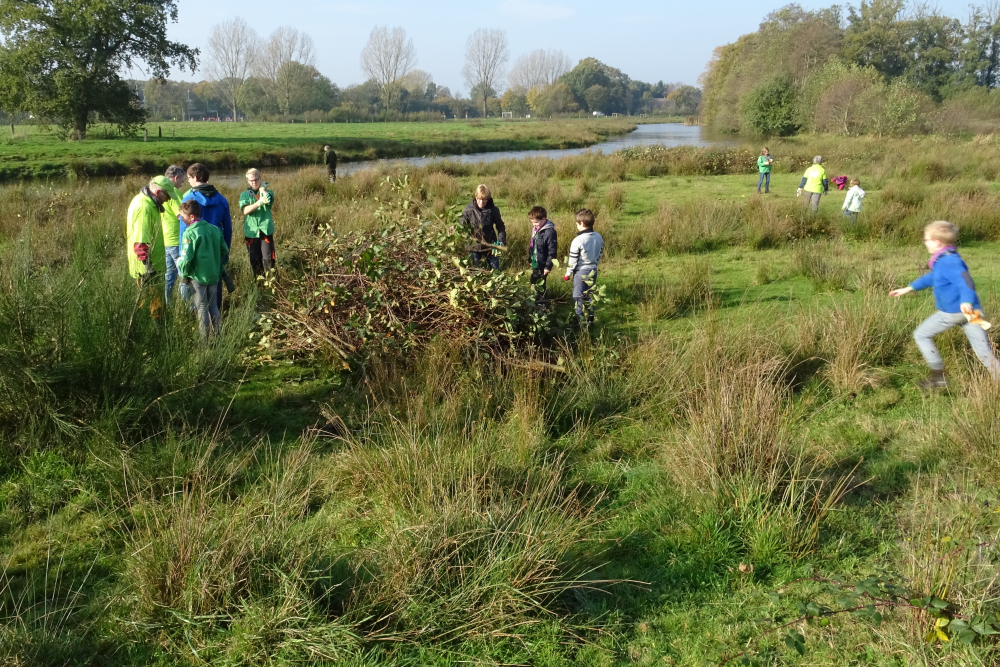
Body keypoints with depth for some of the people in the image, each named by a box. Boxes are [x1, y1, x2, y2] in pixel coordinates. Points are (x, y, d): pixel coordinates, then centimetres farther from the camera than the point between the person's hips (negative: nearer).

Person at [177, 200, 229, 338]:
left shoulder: (190, 233, -16)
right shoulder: (215, 229, 1)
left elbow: (186, 258, -19)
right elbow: (225, 251, 8)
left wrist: (184, 275, -5)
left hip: (198, 277, -5)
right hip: (214, 275, 5)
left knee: (202, 308, 7)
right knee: (213, 305, 18)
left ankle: (204, 337, 14)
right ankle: (216, 333, 24)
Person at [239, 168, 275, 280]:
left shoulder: (268, 192, 7)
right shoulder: (244, 194, 10)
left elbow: (268, 199, -20)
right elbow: (244, 210, -10)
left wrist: (262, 189, -5)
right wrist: (259, 203, -24)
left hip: (266, 230, -2)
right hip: (251, 232, 2)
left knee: (268, 259, -5)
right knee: (254, 260, 6)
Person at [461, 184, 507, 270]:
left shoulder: (493, 210, -9)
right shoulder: (469, 210, -8)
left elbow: (500, 227, 0)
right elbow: (462, 225, 2)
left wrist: (501, 241, -13)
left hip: (490, 245, -1)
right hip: (474, 246, 1)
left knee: (495, 270, 9)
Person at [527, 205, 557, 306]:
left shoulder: (550, 232, -21)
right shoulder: (535, 229, 5)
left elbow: (552, 251, -20)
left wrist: (548, 266, -19)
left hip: (542, 265, -9)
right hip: (535, 264, 9)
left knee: (540, 286, 3)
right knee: (533, 284, 20)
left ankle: (541, 304, 16)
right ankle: (535, 302, 35)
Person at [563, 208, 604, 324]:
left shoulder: (578, 240, -21)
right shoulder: (599, 237, -2)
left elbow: (573, 260, -15)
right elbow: (599, 255, 10)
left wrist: (568, 274, -3)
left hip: (581, 272, -6)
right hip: (593, 270, 6)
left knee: (578, 297, 6)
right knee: (589, 296, 19)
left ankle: (580, 320, 11)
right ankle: (590, 318, 26)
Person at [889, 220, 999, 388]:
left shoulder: (948, 262, -19)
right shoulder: (944, 259, 13)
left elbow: (966, 282, -34)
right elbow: (931, 278, 29)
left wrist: (966, 301, -53)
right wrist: (908, 289, 35)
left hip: (952, 312, -9)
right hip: (969, 311, 9)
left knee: (921, 335, 9)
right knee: (984, 351, 7)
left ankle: (938, 376, 12)